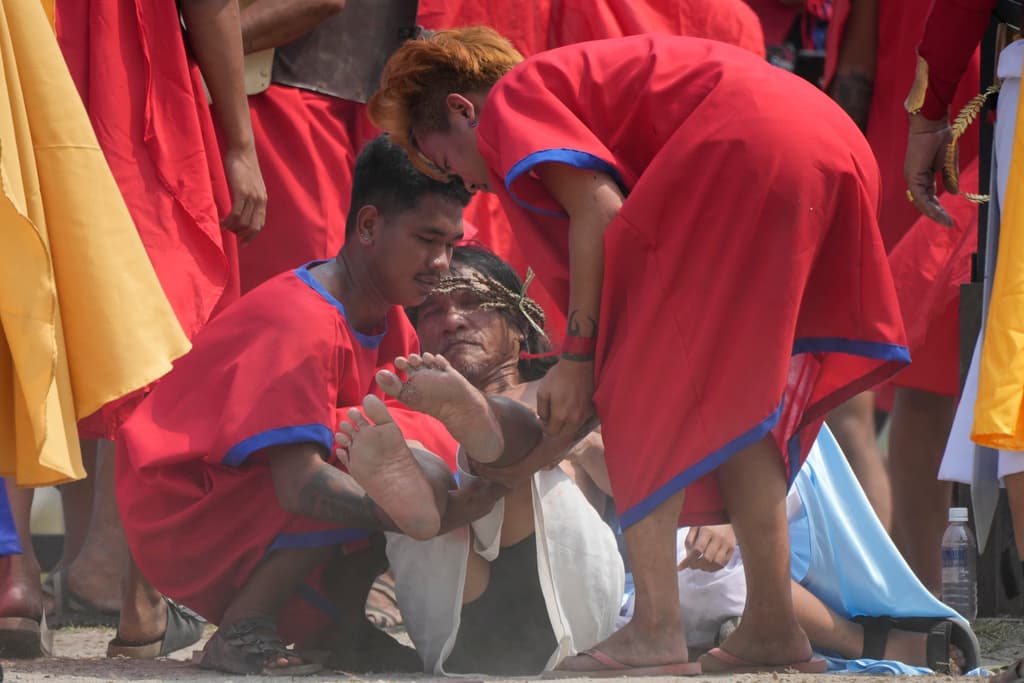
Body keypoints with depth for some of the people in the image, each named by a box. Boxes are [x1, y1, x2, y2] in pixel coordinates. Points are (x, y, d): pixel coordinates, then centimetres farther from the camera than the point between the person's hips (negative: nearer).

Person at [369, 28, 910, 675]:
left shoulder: (512, 98, 10)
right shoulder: (583, 73, 35)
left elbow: (596, 210, -5)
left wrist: (577, 359, -2)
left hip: (743, 147, -9)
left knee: (640, 396, 0)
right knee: (737, 397, 19)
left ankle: (655, 631, -7)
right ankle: (773, 629, 17)